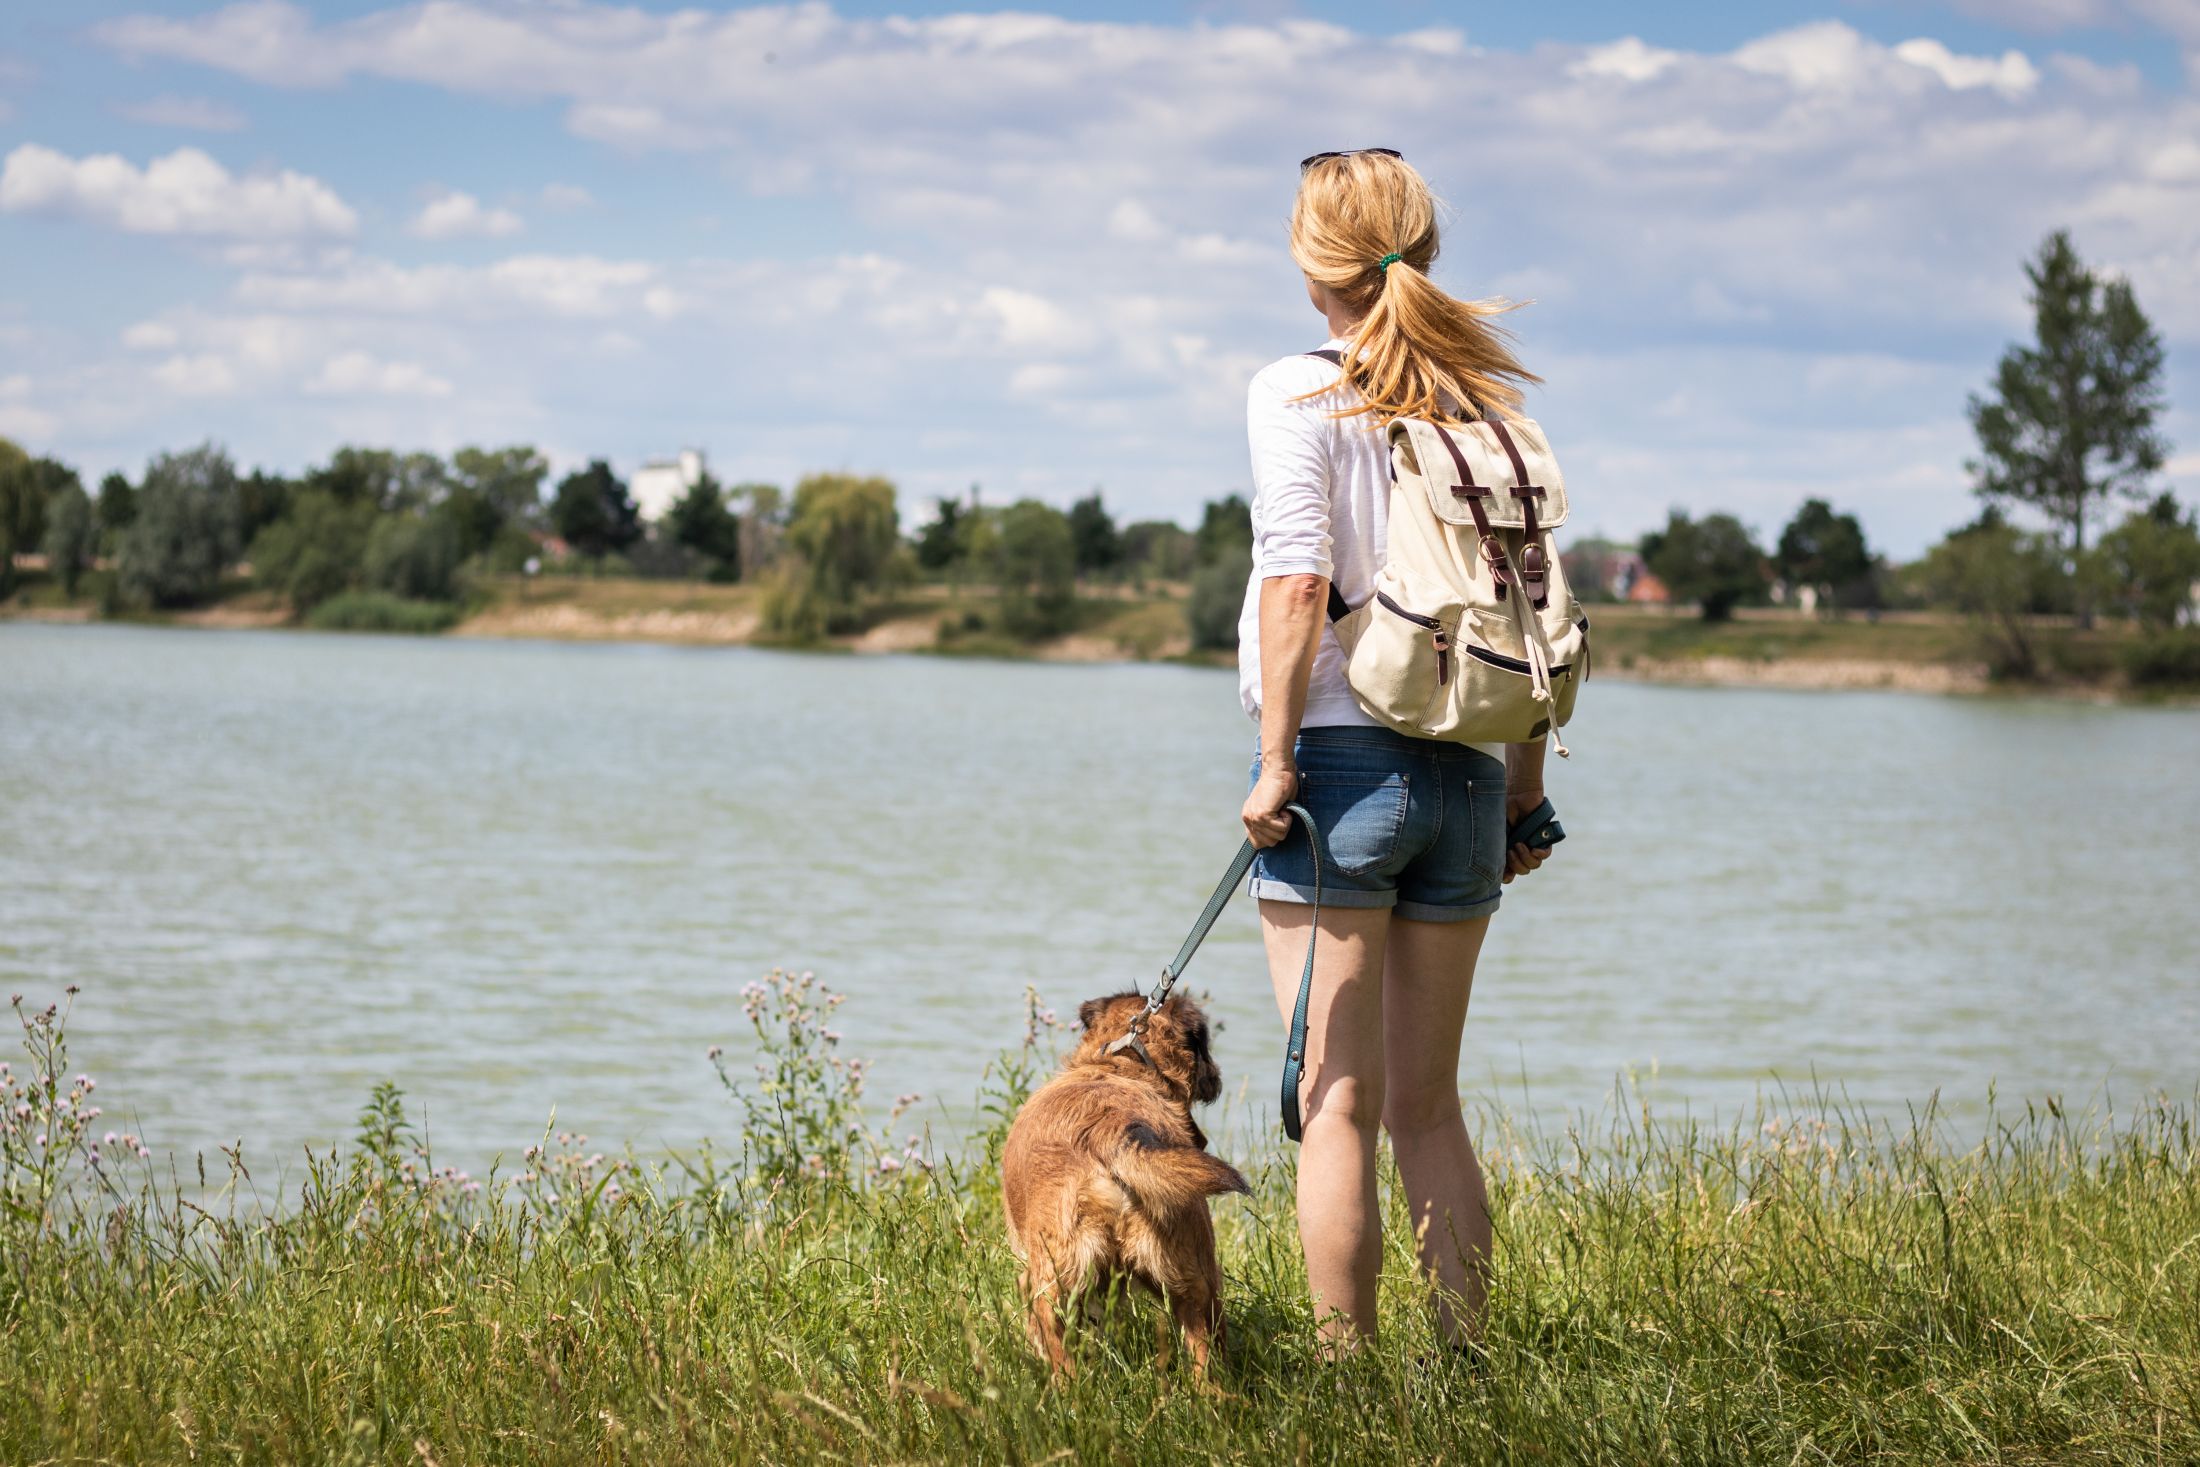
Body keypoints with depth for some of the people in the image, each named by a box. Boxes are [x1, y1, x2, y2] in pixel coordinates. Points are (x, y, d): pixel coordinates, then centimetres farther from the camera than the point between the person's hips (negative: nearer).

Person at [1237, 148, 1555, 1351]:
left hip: (1342, 757, -5)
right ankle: (1468, 1364, 13)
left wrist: (1276, 758, -12)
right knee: (1427, 1103, 14)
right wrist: (1526, 786, 15)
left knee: (1339, 1105, -1)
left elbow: (1298, 581, -16)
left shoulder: (1299, 395, -5)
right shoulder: (1495, 401, 8)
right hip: (1467, 769, 5)